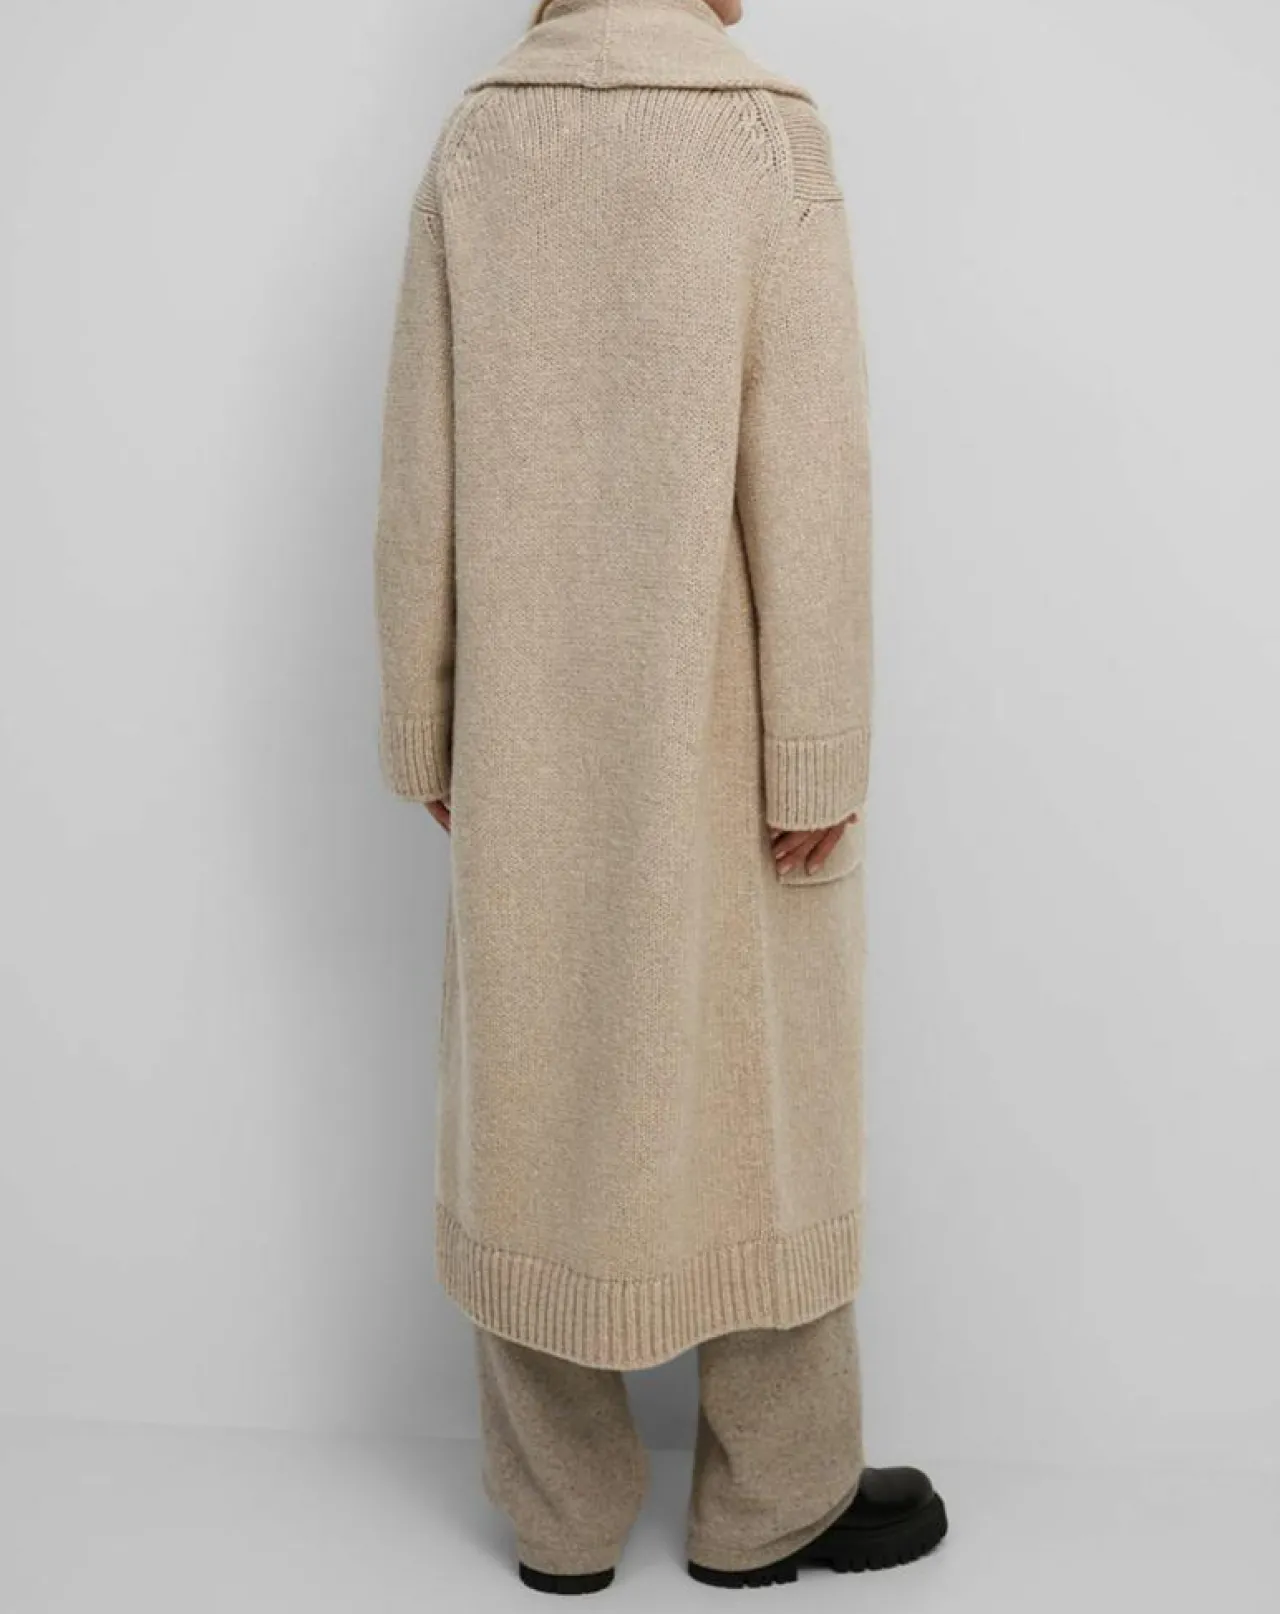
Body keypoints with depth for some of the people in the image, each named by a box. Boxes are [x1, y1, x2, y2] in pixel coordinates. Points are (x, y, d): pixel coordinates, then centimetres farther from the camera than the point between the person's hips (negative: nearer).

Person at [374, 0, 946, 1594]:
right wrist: (820, 757, -7)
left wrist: (426, 733, 9)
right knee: (756, 1100, 10)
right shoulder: (769, 130, -6)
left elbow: (419, 475, 1)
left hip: (529, 741, 3)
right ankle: (769, 1502, 26)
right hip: (717, 735, -3)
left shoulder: (472, 141, 3)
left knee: (535, 1099, 12)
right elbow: (806, 474, -12)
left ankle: (559, 1512, 25)